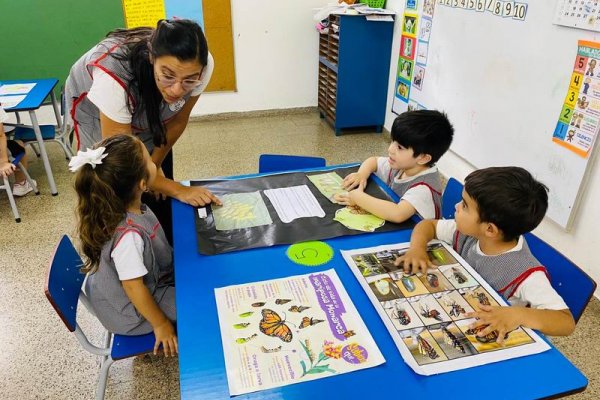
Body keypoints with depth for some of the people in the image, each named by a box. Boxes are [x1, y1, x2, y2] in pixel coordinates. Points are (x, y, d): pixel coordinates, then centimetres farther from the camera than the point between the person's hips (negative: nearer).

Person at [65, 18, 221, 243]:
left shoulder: (200, 66, -32)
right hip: (94, 108, -3)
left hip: (149, 111, 3)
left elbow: (177, 121, -11)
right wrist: (179, 190, -31)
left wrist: (155, 164, -6)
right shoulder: (114, 77, -44)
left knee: (158, 195, 5)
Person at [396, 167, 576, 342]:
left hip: (488, 340, -3)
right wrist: (417, 249, -15)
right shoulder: (468, 231, -10)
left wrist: (518, 315, -42)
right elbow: (428, 225, 3)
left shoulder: (525, 274, -27)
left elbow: (567, 322, -27)